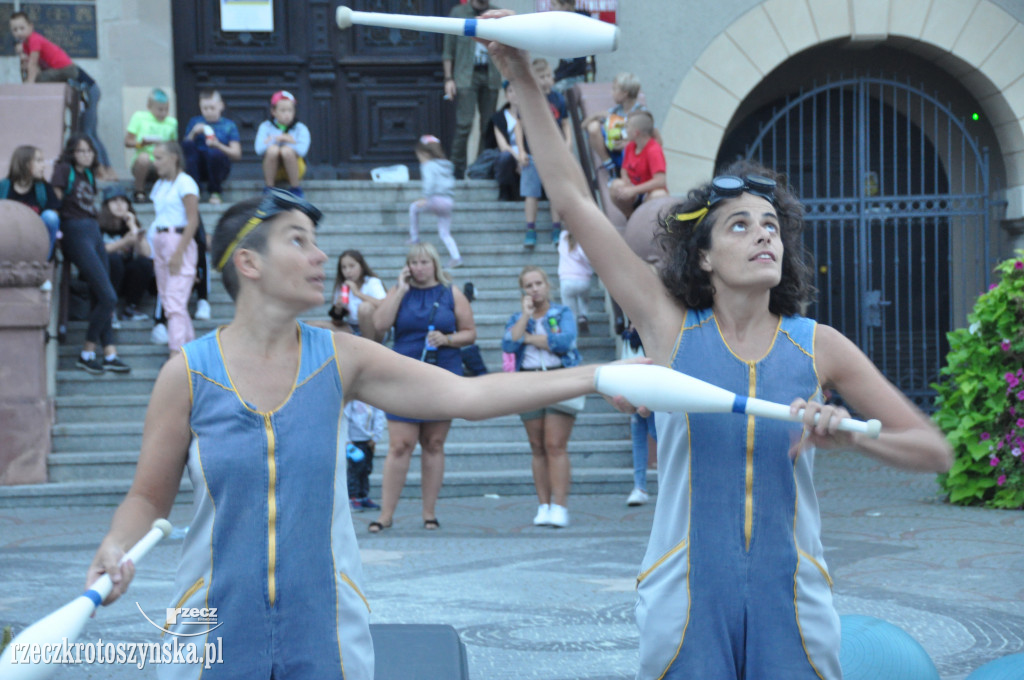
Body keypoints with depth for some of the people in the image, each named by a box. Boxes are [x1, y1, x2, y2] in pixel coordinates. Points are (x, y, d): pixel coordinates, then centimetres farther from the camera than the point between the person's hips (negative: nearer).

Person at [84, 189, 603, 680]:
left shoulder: (340, 359, 0)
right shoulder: (187, 374, -4)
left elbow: (469, 395, -7)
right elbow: (149, 497, 5)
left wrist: (595, 376, -15)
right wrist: (115, 548, -16)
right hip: (217, 634, -2)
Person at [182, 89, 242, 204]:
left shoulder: (229, 125, 8)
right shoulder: (195, 122, 15)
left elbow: (237, 155, -1)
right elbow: (185, 147, 6)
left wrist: (218, 145, -15)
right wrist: (194, 133, -10)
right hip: (198, 165, 2)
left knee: (214, 153, -37)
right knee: (186, 144, -27)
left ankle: (215, 192, -10)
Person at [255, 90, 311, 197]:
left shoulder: (300, 128, -3)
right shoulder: (266, 127, 1)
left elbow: (302, 150, -22)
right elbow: (259, 149, -15)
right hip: (273, 171, 1)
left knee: (287, 150, -33)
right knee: (272, 149, -31)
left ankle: (295, 189, -16)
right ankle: (269, 188, -16)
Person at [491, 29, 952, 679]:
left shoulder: (818, 346, 3)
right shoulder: (674, 328, 0)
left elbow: (935, 450, 5)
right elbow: (573, 199, -1)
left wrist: (850, 435, -14)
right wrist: (524, 80, -3)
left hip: (791, 601, 1)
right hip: (688, 599, -1)